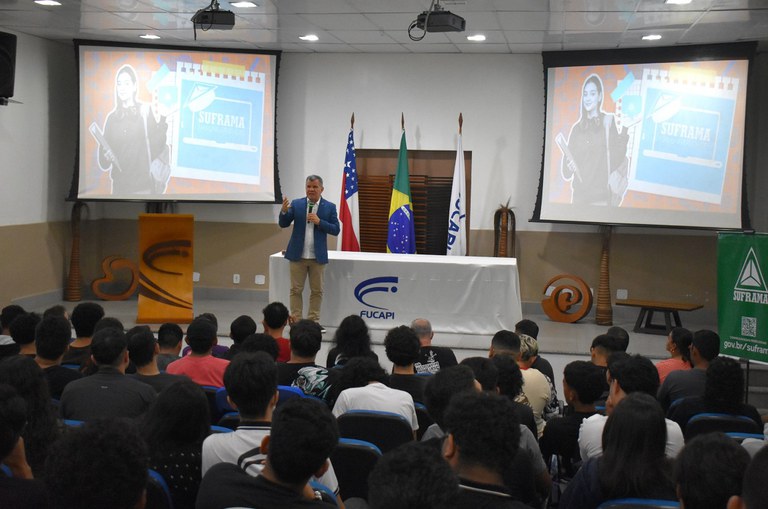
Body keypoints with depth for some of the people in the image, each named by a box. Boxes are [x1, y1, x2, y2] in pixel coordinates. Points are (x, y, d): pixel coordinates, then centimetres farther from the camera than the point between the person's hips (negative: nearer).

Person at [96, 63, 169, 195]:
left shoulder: (147, 111, 1)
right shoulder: (112, 117, 11)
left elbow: (158, 146, -4)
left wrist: (159, 123, -20)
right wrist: (106, 158, -8)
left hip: (143, 185, -3)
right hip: (119, 185, 3)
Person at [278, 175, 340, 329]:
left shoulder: (330, 207, 1)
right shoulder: (296, 204, 2)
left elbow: (336, 230, -3)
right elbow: (283, 224, 0)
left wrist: (319, 222, -16)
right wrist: (284, 211, -20)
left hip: (318, 256, 0)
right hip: (298, 254, 0)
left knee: (317, 291, 6)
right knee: (296, 290, 4)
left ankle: (314, 321, 15)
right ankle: (296, 321, 11)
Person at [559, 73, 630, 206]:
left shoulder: (608, 121, 2)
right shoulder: (577, 128, 11)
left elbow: (617, 155, -5)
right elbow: (566, 173, 11)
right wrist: (569, 167, -8)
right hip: (579, 195, 4)